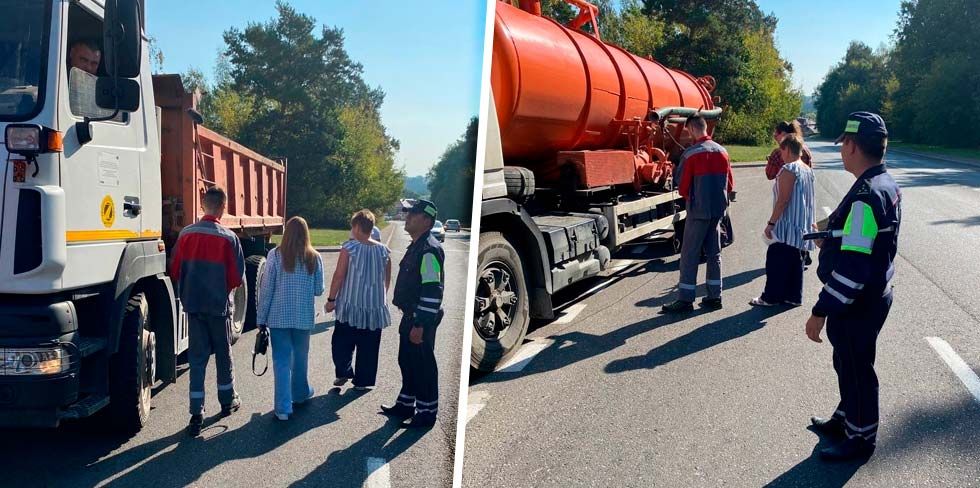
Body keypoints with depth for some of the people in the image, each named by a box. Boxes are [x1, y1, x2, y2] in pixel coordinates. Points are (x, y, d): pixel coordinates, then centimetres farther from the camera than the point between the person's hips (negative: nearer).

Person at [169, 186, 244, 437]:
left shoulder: (186, 234, -4)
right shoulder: (228, 238, -14)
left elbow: (175, 271, 2)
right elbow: (237, 277, -11)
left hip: (193, 305, 3)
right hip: (219, 306, -2)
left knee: (197, 357, 7)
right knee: (223, 353, 15)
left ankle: (196, 414, 3)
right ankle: (228, 401, 30)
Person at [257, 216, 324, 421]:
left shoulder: (275, 255, -8)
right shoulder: (314, 258, -4)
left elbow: (266, 289, -7)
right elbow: (318, 290, 2)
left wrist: (261, 318, 1)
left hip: (279, 317, -2)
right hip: (304, 317, 2)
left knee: (282, 360, 2)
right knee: (300, 357, 19)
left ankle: (283, 408, -1)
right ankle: (300, 393, 38)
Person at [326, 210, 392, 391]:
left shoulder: (349, 248, -10)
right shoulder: (384, 251, 1)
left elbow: (339, 276, -10)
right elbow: (387, 280, 8)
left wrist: (331, 299, -1)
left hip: (350, 306, -3)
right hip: (375, 308, 3)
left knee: (341, 343, 14)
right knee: (369, 347, 10)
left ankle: (344, 372, 5)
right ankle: (363, 381, 15)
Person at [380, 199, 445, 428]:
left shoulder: (429, 250, -20)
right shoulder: (416, 246, 14)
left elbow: (433, 291, -25)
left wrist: (420, 325, -24)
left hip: (421, 320, -10)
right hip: (410, 316, 10)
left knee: (423, 366, 0)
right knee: (407, 362, 19)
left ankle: (427, 412, 12)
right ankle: (405, 405, 33)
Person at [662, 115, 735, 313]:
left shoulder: (690, 154, -14)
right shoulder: (722, 151, 5)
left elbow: (683, 188, -11)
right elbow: (730, 185, 9)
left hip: (698, 209, -6)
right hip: (718, 209, 6)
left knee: (690, 254, -1)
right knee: (714, 253, 13)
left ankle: (685, 299, 0)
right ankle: (714, 296, 17)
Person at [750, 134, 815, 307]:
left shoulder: (788, 170, -15)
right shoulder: (808, 170, 12)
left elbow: (783, 200, -20)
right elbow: (808, 199, 18)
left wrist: (771, 223, -17)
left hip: (787, 225, -9)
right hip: (801, 226, 9)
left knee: (775, 260, -2)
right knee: (795, 261, 13)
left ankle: (770, 297, 2)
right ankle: (794, 296, 18)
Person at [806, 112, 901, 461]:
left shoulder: (866, 195, -27)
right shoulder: (886, 184, 5)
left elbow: (852, 265, -30)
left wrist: (821, 311, -26)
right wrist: (833, 239, 13)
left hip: (857, 303, -10)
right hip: (874, 293, 10)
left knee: (856, 368, 7)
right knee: (848, 362, 24)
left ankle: (860, 438, 24)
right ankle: (846, 419, 42)